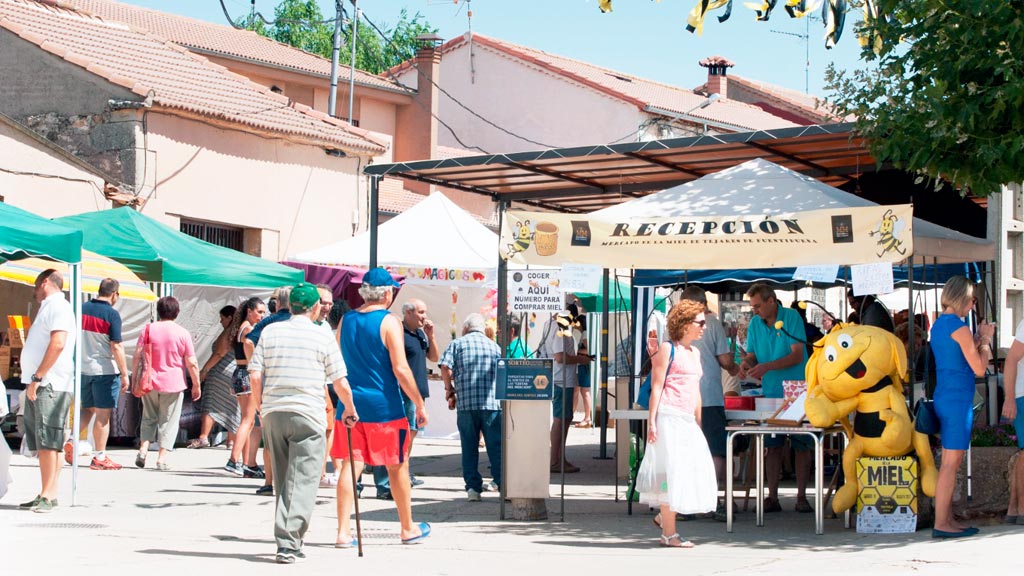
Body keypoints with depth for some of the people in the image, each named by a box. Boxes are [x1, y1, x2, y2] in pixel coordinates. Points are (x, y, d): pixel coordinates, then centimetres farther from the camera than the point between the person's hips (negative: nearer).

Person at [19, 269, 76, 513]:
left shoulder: (58, 307, -8)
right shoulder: (48, 307, 22)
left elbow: (58, 344, -21)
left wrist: (37, 377, -22)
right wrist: (33, 380, 17)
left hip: (50, 384, -10)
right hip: (38, 385, 10)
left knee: (48, 442, -11)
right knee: (42, 443, 9)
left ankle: (48, 495, -13)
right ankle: (47, 494, 10)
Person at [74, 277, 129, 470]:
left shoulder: (81, 309, 5)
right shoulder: (111, 314, -13)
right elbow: (116, 347, -16)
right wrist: (124, 374, -11)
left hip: (83, 368, 6)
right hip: (105, 370, -6)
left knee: (87, 409, 20)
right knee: (103, 414, 1)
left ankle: (71, 441, 1)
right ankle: (99, 457, 5)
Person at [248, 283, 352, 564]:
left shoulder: (270, 331, 6)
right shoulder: (322, 336, -1)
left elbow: (255, 375, 1)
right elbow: (340, 382, 0)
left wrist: (260, 405, 15)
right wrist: (350, 410, 16)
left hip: (273, 413, 4)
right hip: (308, 414, -4)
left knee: (282, 481, 14)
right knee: (302, 482, -3)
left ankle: (289, 541, 19)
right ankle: (288, 544, -12)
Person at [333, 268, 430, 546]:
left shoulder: (346, 320, 8)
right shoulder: (389, 322, -10)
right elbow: (400, 369, -15)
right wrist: (419, 404, -8)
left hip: (351, 403, 5)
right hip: (383, 406, -5)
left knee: (350, 465, 5)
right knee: (398, 466, 9)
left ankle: (343, 532, -1)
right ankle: (408, 529, 20)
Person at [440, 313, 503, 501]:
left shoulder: (457, 344, 7)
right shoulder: (495, 346, 15)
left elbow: (445, 367, -7)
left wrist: (449, 387, 8)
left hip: (466, 403, -1)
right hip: (492, 402, 1)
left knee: (469, 447, 6)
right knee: (496, 446, 2)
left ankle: (473, 488, 4)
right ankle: (503, 484, -4)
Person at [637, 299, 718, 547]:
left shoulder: (695, 352, 20)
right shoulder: (668, 349, -3)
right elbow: (657, 386, -8)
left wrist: (698, 422, 21)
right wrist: (651, 421, -14)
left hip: (687, 419, 8)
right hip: (668, 416, -8)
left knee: (695, 468, 2)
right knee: (672, 470, -7)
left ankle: (664, 515, 20)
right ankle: (669, 533, -1)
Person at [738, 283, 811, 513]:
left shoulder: (791, 317, -10)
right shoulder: (755, 324, 5)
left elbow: (797, 355, -17)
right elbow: (751, 354, 9)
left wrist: (767, 367, -27)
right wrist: (746, 363, -16)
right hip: (771, 392, 4)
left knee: (802, 446, 1)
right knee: (772, 446, 3)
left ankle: (801, 497, 8)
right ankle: (772, 497, 6)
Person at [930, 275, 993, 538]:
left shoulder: (938, 324, 14)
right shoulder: (959, 327, -14)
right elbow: (979, 368, -10)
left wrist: (978, 338, 18)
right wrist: (985, 340, 2)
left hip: (943, 397, 10)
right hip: (958, 399, -10)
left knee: (950, 462, 13)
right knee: (951, 463, -8)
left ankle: (948, 519, 16)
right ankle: (940, 524, -8)